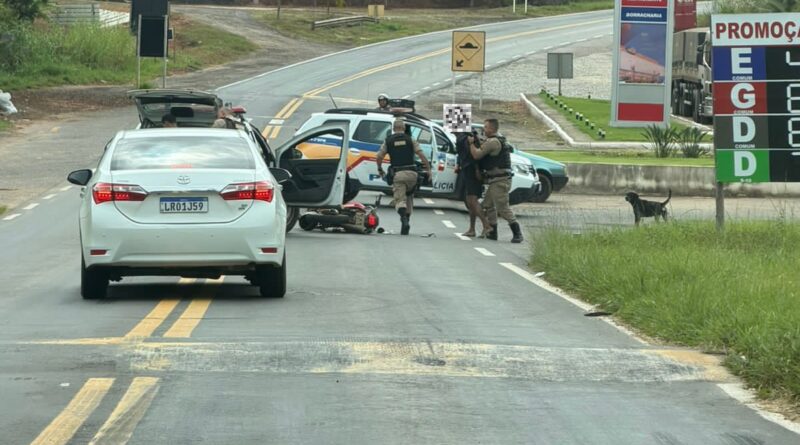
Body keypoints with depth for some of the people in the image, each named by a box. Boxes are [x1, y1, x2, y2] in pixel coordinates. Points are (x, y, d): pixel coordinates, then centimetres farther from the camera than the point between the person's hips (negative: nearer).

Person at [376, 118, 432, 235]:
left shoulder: (388, 141, 7)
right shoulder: (410, 140, 7)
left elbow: (379, 157, 3)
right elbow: (422, 156, -1)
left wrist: (380, 170, 19)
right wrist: (428, 169, 5)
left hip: (397, 173, -1)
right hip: (411, 172, 1)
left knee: (400, 199, -5)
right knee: (409, 197, 20)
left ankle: (404, 218, -31)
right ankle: (407, 219, 20)